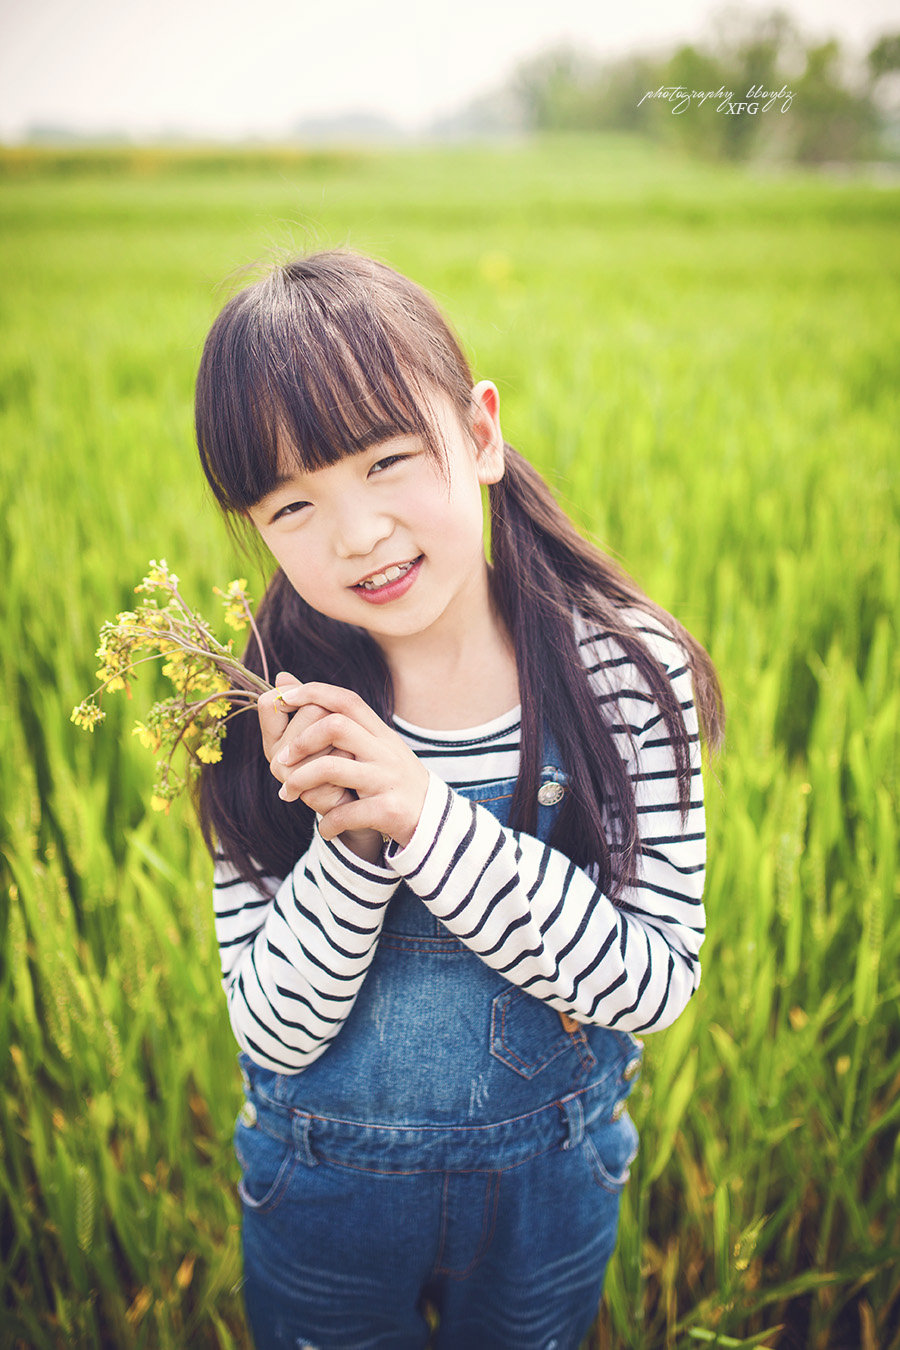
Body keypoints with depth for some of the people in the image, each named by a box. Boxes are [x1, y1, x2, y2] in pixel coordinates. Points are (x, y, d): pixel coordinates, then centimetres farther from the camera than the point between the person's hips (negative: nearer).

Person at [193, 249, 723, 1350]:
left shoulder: (627, 674, -20)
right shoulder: (270, 715, -19)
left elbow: (656, 982, -21)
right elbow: (272, 1033, -16)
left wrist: (430, 819, -33)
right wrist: (349, 842, -34)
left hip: (547, 1186, 1)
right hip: (322, 1196, 0)